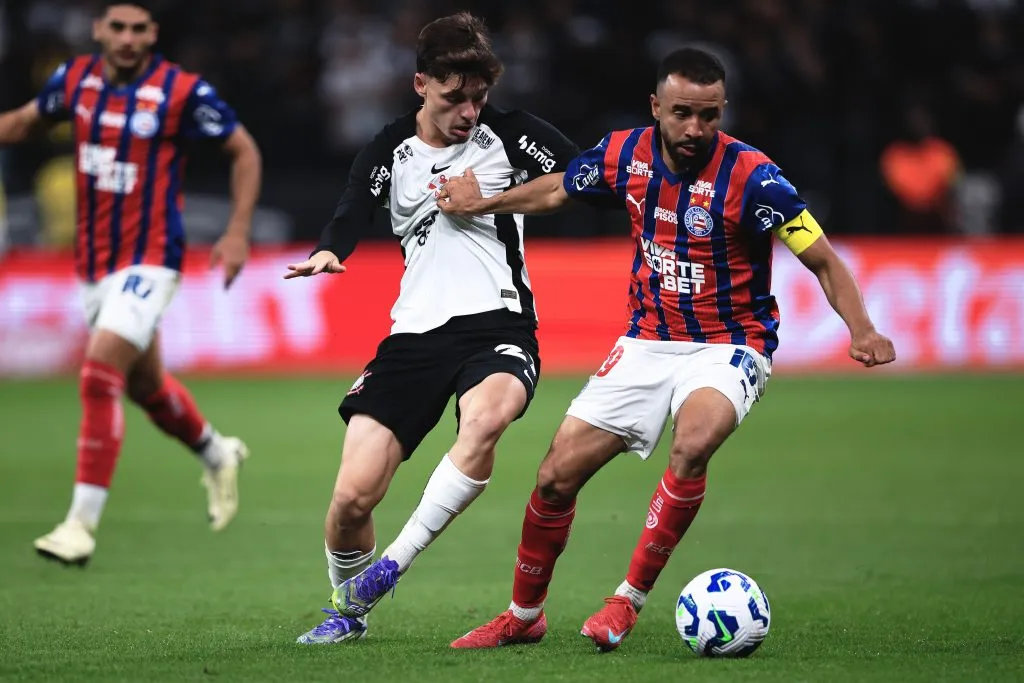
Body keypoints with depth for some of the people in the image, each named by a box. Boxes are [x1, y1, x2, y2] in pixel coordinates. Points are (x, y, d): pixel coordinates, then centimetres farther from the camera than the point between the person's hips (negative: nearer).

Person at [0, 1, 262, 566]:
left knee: (100, 375, -21)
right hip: (93, 261, 6)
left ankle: (82, 522, -19)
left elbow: (244, 150, -2)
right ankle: (217, 455, 49)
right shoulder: (74, 79, 0)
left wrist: (238, 233, -9)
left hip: (149, 260, -6)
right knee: (144, 384, 20)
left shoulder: (183, 92, -14)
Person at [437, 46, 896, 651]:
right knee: (557, 475, 1)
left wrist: (862, 331, -32)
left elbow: (824, 262, -18)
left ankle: (630, 599, -18)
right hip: (648, 342, 5)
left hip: (731, 346, -5)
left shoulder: (750, 176, -21)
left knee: (692, 447, -35)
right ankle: (524, 616, 24)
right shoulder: (626, 155, -7)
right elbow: (555, 191, 16)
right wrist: (481, 202, 16)